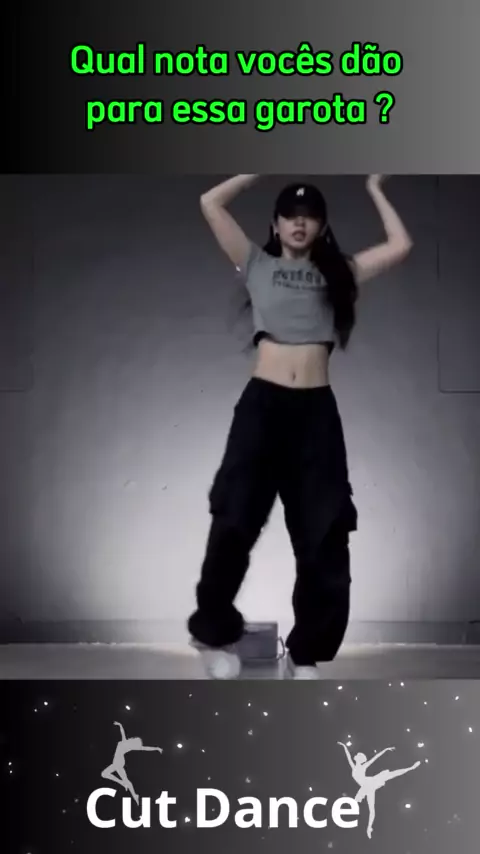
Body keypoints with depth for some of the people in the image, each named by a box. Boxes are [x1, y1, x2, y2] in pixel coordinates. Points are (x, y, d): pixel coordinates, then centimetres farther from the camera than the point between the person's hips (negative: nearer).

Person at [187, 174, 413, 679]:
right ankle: (215, 634, 17)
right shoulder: (257, 264, 14)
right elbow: (211, 203, 8)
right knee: (234, 524, -3)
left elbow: (400, 246, 11)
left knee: (324, 537, 1)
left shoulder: (338, 273, 17)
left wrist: (373, 190, 20)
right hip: (262, 402, -1)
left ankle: (306, 653, 14)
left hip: (316, 409, 2)